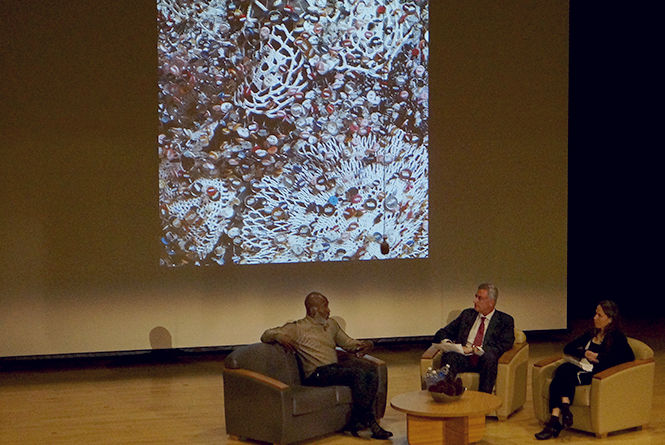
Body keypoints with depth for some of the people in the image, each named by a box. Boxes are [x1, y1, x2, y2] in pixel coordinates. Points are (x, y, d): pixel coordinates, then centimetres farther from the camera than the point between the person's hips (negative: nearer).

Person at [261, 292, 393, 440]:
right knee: (359, 374, -29)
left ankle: (357, 422, -23)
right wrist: (279, 336, -20)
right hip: (317, 374, -6)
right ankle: (369, 422, -23)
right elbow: (266, 335, 4)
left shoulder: (331, 324, 25)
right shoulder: (298, 328, 6)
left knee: (372, 377, -20)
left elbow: (348, 343, 33)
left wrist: (366, 344, 11)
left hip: (336, 369, 7)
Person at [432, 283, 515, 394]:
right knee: (448, 356, -31)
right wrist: (446, 342, -5)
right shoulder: (467, 314, 22)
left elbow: (504, 346, -6)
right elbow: (443, 333, 21)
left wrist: (473, 349, -15)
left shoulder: (505, 320, 11)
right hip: (463, 358, 2)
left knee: (490, 356, -37)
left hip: (484, 360, -2)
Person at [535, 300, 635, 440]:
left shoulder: (618, 337, 6)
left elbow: (629, 358, -10)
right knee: (561, 369, -29)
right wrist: (585, 353, 0)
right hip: (581, 368, 5)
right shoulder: (591, 334, 24)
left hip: (597, 374, -5)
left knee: (569, 376, -32)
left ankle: (555, 419, -38)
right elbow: (567, 348, 21)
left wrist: (598, 357, -9)